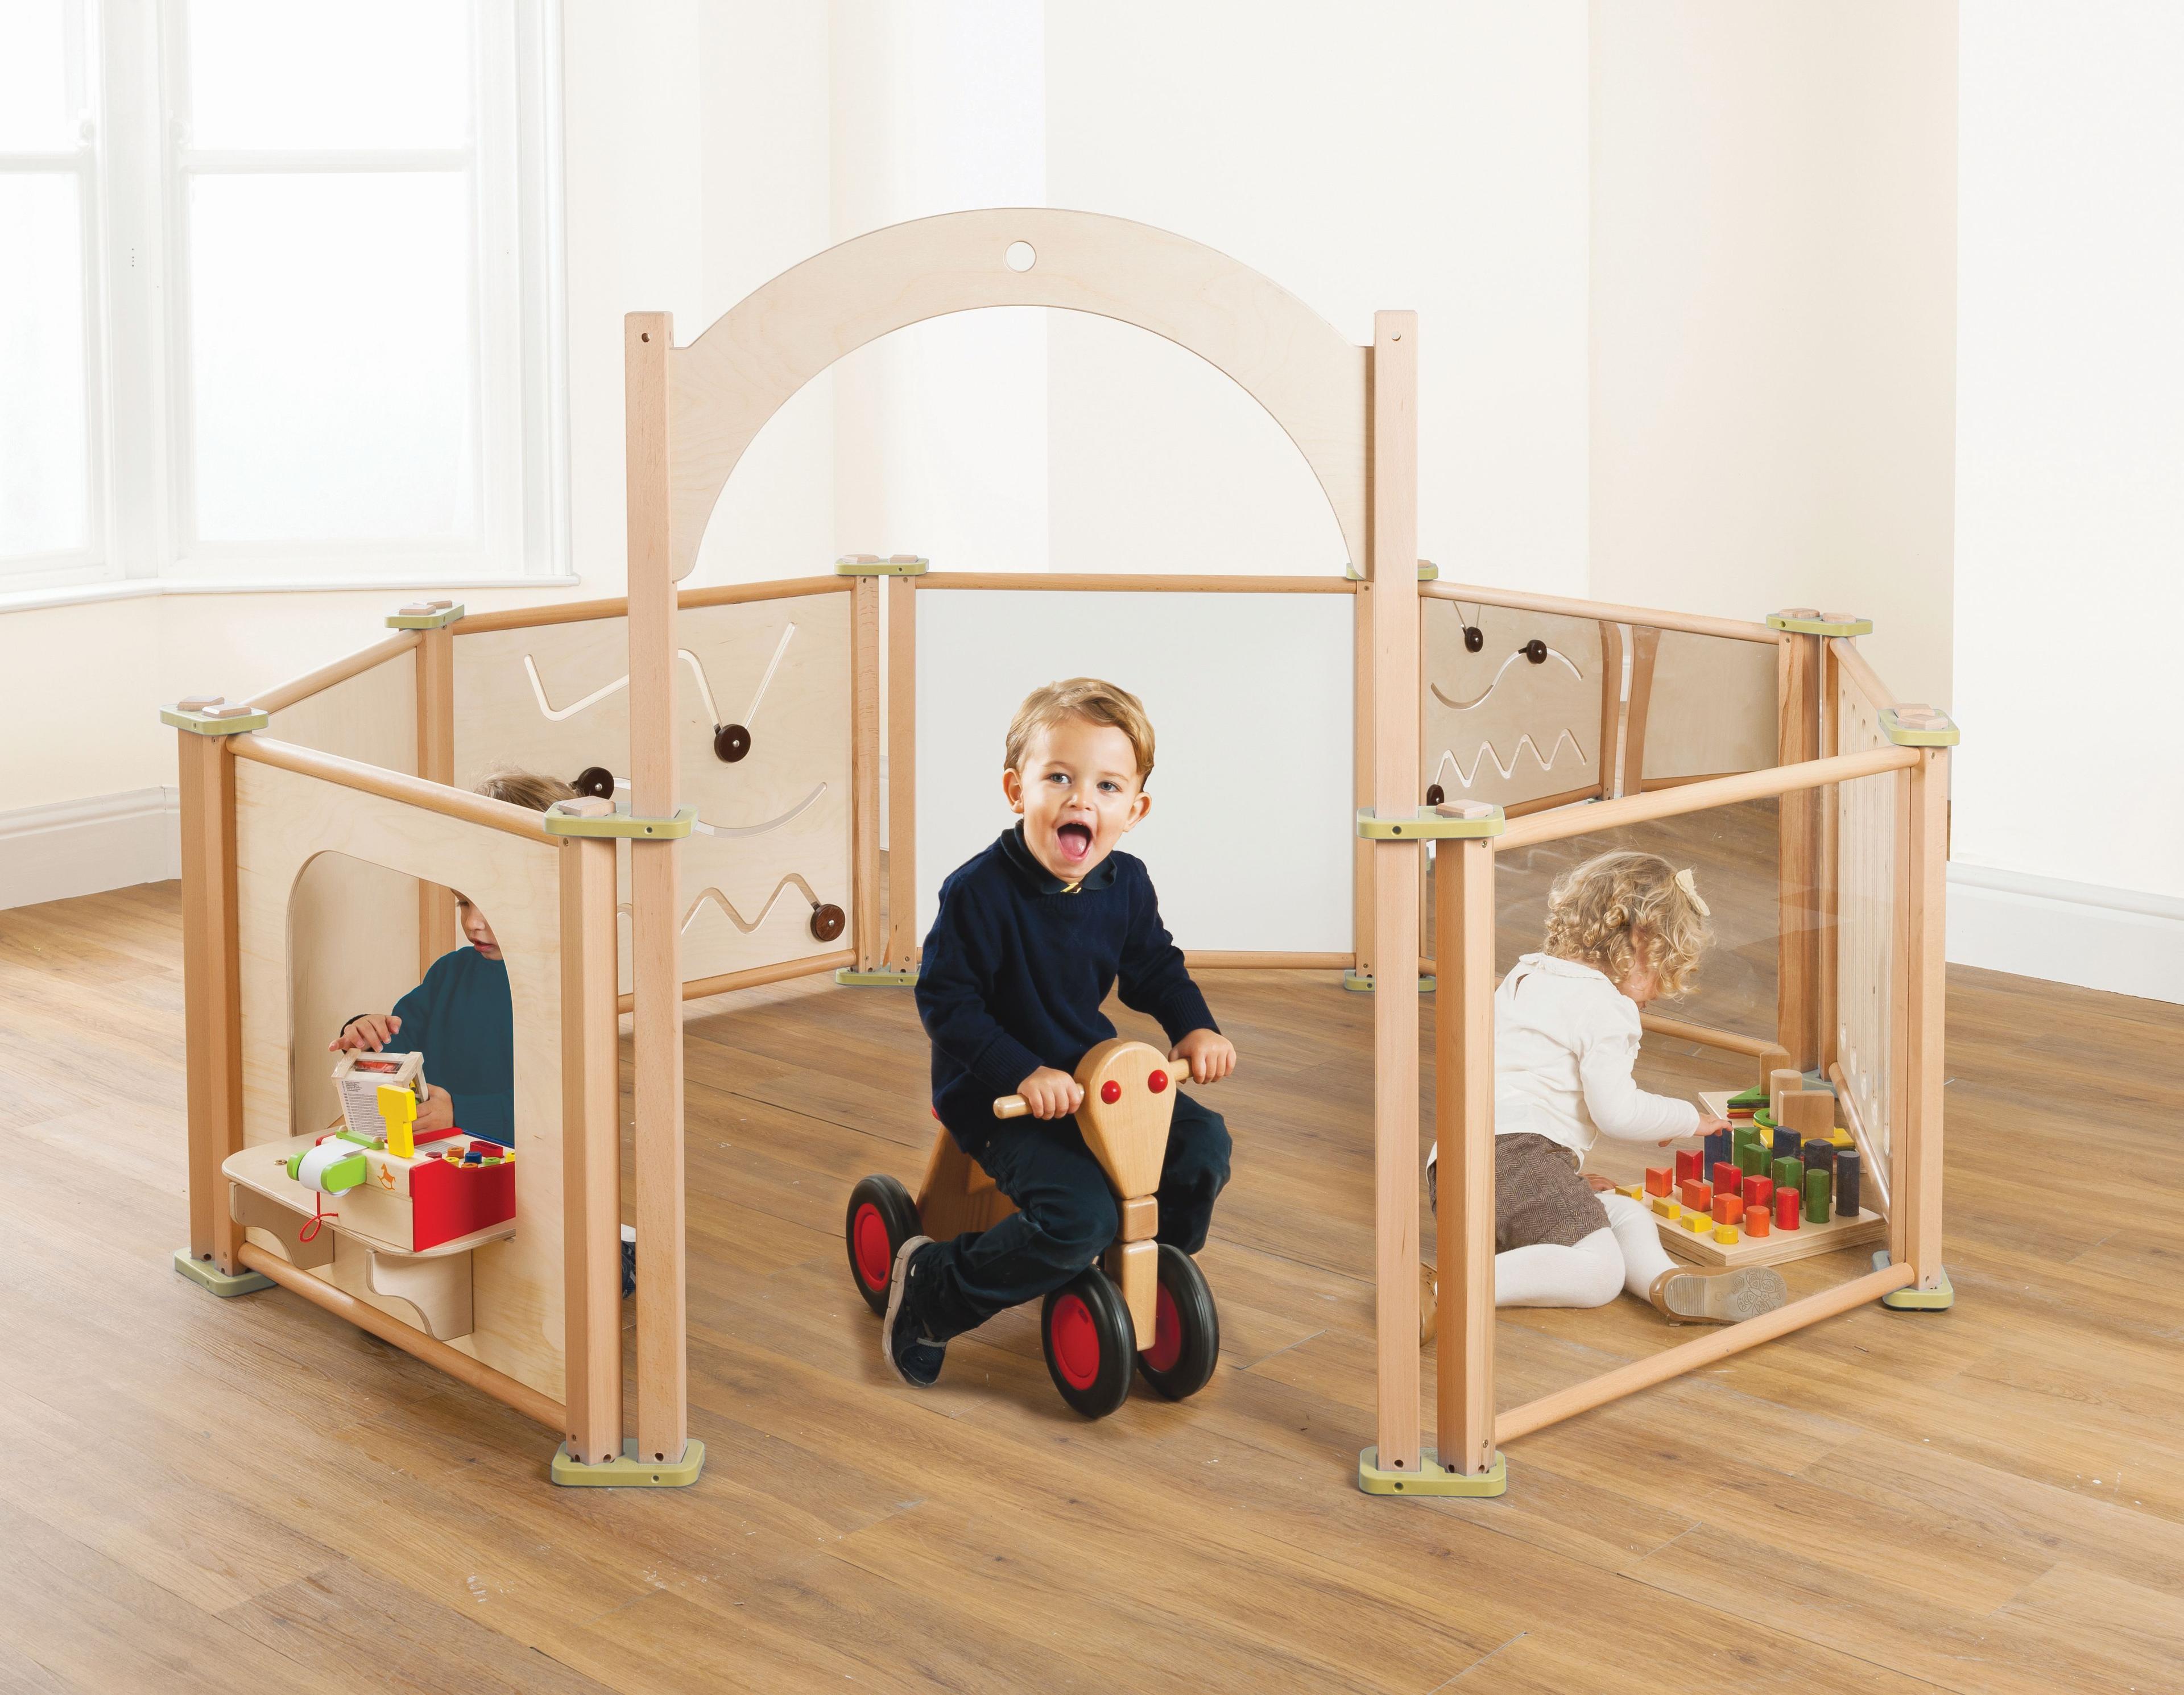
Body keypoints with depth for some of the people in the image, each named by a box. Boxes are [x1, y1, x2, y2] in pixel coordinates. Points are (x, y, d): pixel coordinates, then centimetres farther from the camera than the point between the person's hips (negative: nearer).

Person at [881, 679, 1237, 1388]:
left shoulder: (1127, 884, -2)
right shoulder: (979, 891, -21)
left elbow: (1156, 970, 14)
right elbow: (946, 1002, -18)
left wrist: (1195, 1028, -6)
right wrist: (1023, 1074, -28)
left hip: (1091, 1075, 7)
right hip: (997, 1096, -7)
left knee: (1204, 1141, -2)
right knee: (1081, 1216, -25)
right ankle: (929, 1289, -6)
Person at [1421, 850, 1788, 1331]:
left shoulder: (1525, 978, 28)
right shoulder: (1604, 1005, -3)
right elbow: (1616, 1110, -11)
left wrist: (1567, 1177, 31)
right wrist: (1689, 1118, 8)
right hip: (1515, 1155, -10)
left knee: (1628, 1215, 10)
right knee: (1597, 1273, -24)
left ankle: (1666, 1280, -22)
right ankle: (1442, 1290, -33)